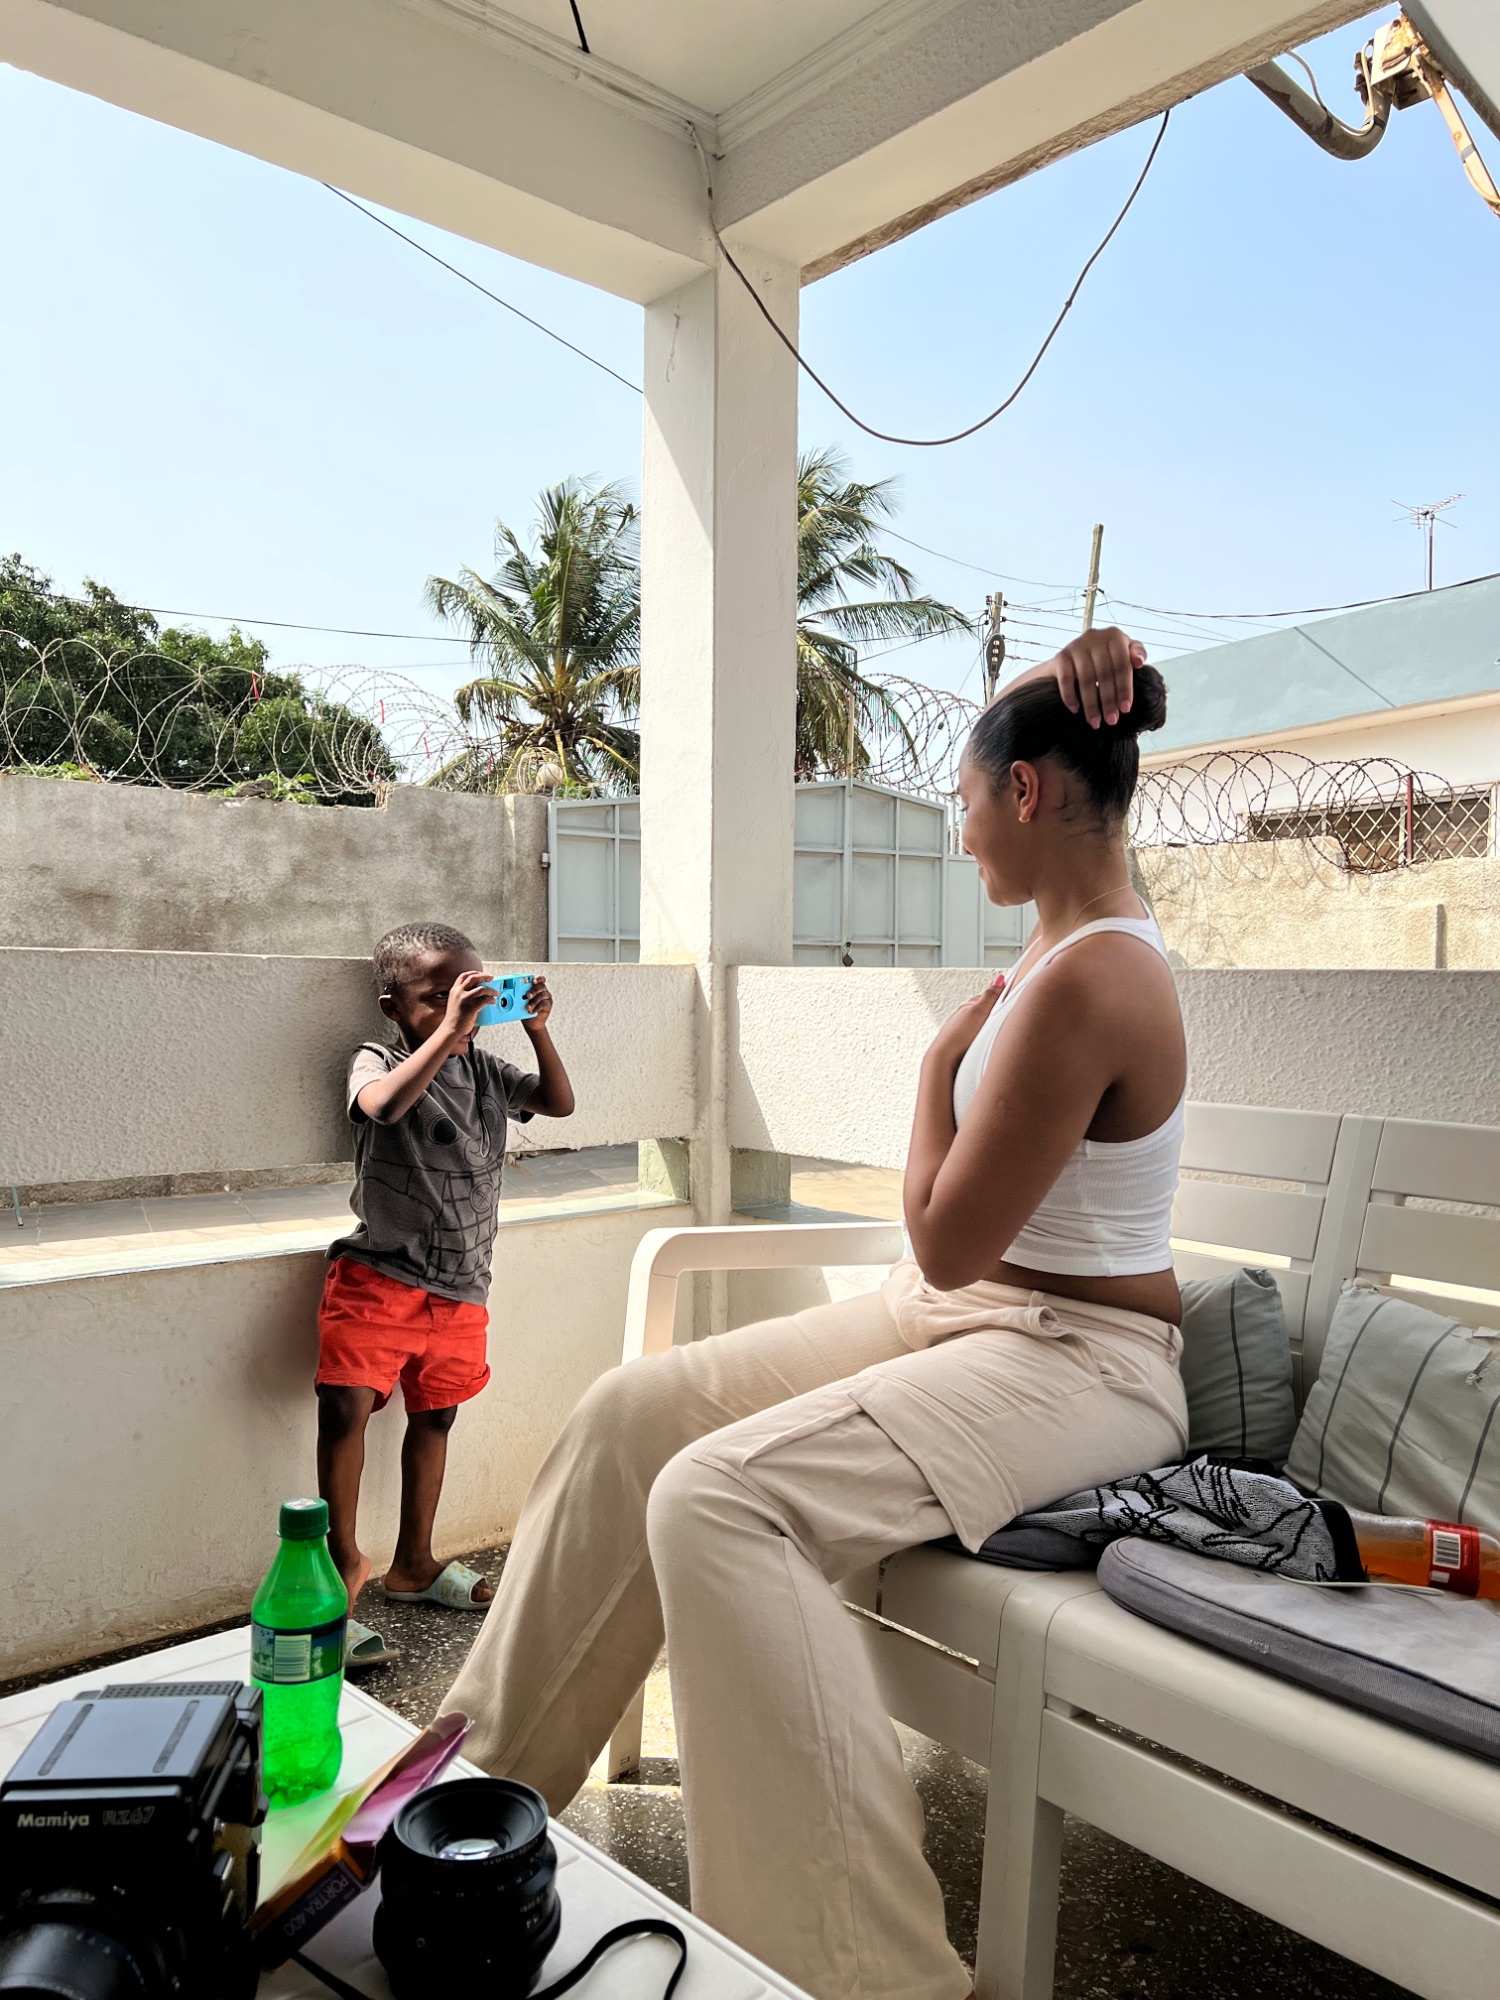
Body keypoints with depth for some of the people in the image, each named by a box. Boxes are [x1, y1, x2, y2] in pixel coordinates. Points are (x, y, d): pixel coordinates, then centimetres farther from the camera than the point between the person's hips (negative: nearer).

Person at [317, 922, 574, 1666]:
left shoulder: (485, 1070, 8)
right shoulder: (377, 1060, -8)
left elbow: (559, 1103, 2)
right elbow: (385, 1104, -31)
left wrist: (537, 1030, -10)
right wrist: (445, 1032, -35)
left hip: (460, 1283, 5)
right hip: (379, 1275, -5)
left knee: (434, 1414, 15)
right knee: (346, 1404, -16)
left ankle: (412, 1563, 31)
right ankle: (343, 1563, 1)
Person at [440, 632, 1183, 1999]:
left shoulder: (1084, 984, -24)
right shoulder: (1093, 924, 6)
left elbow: (947, 1245, -21)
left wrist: (943, 1064, -6)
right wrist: (1086, 676, 6)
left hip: (1074, 1361, -10)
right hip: (964, 1315, 10)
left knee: (721, 1500, -31)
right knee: (634, 1411, -1)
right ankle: (488, 1761, 13)